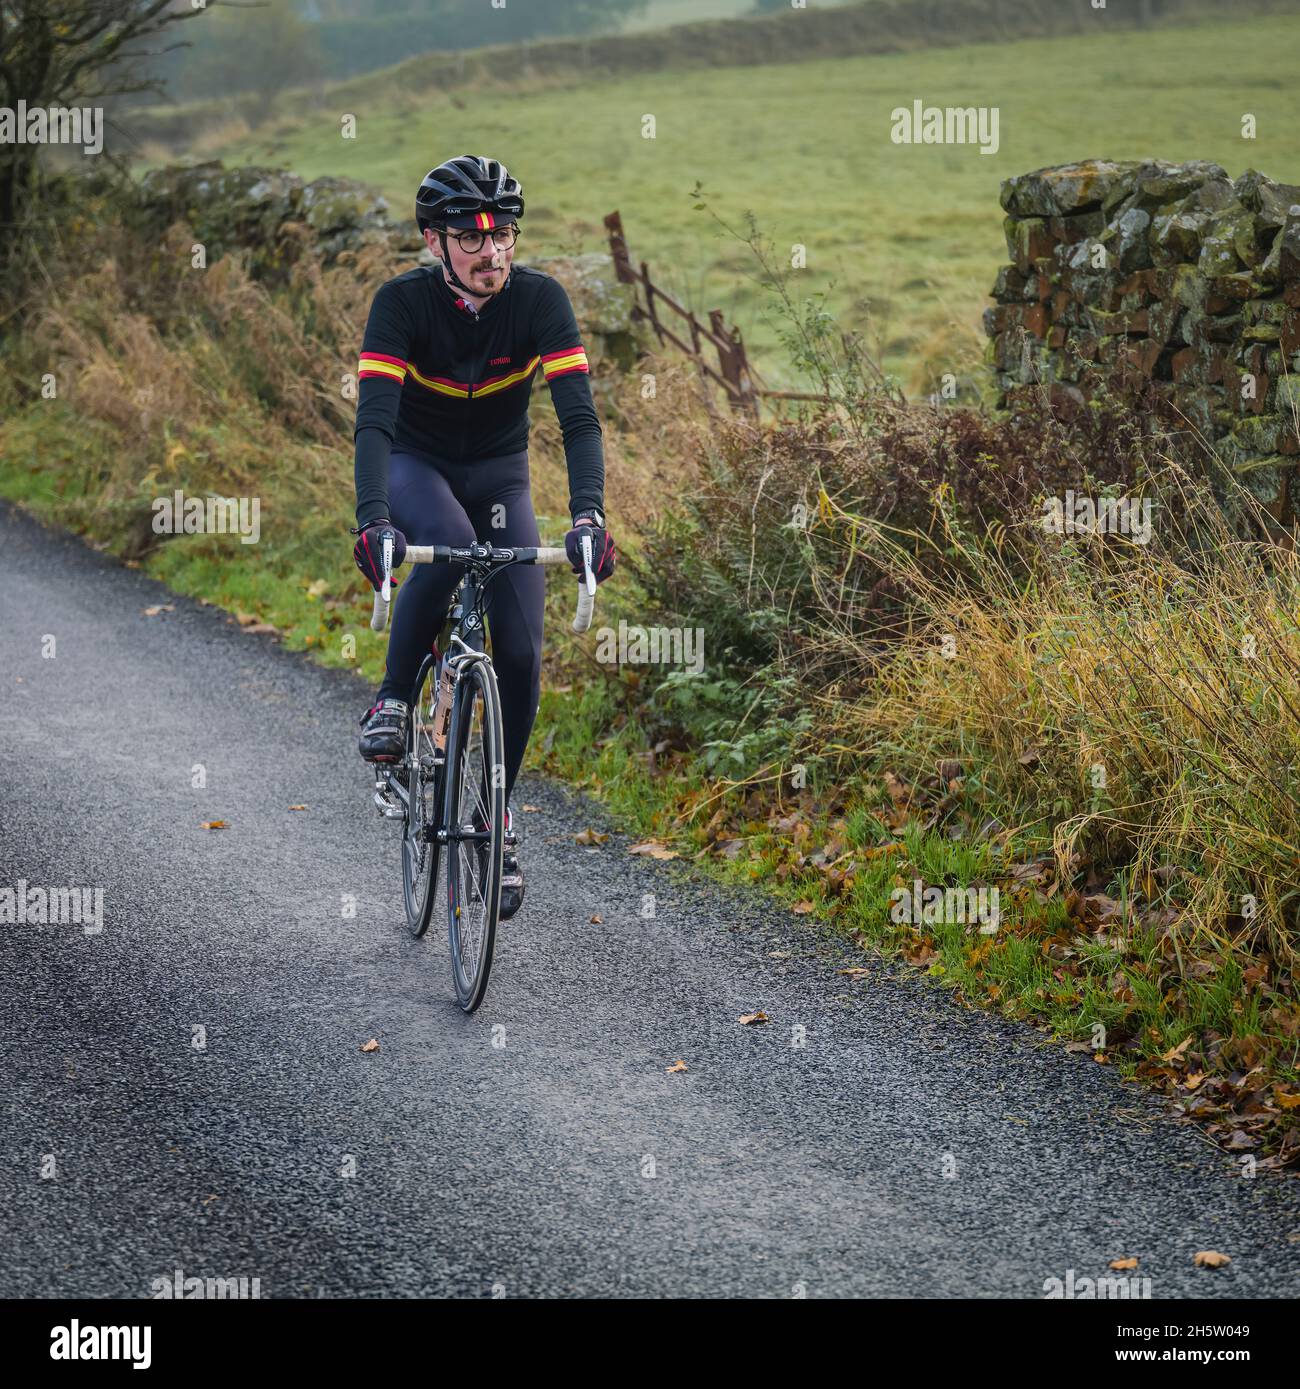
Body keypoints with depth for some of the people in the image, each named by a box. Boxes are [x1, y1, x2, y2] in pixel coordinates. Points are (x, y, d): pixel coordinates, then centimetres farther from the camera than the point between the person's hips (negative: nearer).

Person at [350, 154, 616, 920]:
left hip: (501, 474, 2)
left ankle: (498, 810, 9)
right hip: (418, 465, -2)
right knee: (448, 547, -37)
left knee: (520, 656, -10)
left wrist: (589, 512, -44)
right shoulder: (402, 302, -23)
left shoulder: (541, 298, -20)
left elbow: (579, 413, -28)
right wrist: (372, 520, -49)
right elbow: (374, 418, -33)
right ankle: (394, 699, -16)